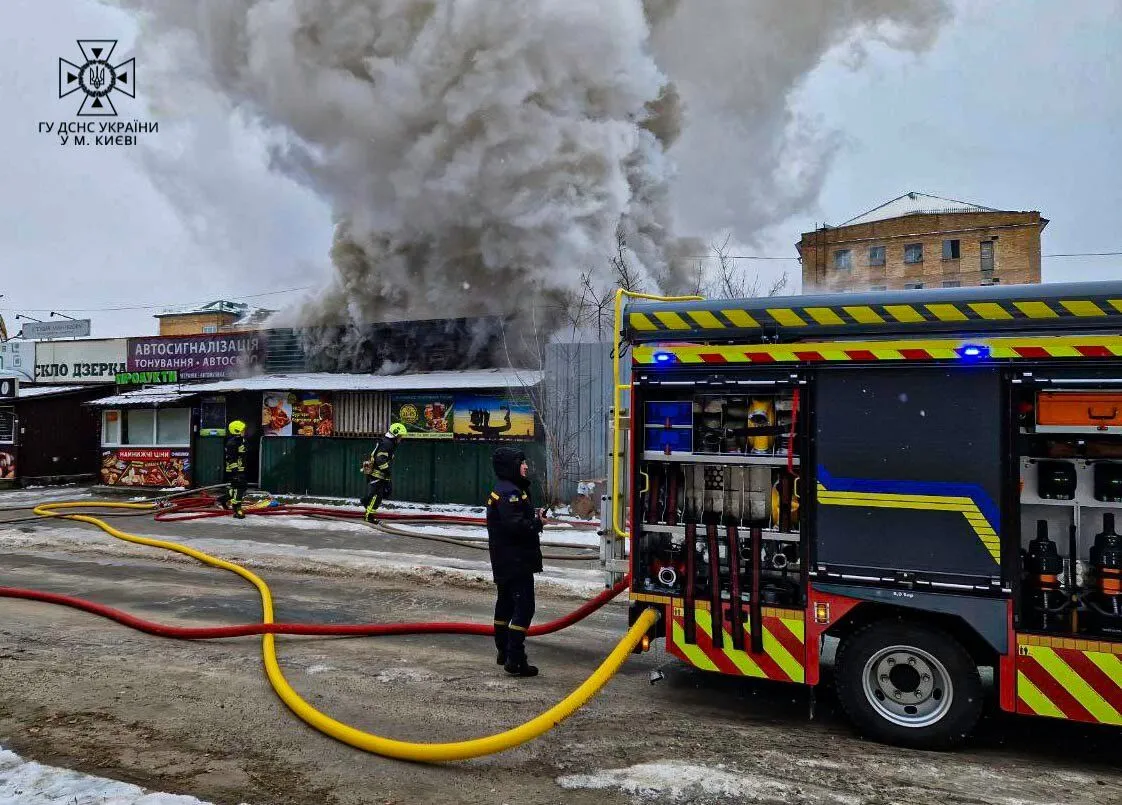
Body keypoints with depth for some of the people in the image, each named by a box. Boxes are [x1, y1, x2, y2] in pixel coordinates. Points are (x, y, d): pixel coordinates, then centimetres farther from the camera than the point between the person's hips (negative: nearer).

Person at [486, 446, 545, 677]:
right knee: (523, 607, -10)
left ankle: (504, 652, 30)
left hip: (504, 561, 11)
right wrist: (537, 522, -13)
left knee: (506, 604, 18)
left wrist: (534, 517, 1)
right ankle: (515, 660, -10)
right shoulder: (510, 493, -18)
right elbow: (515, 525, -28)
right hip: (516, 561, -11)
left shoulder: (502, 491, 16)